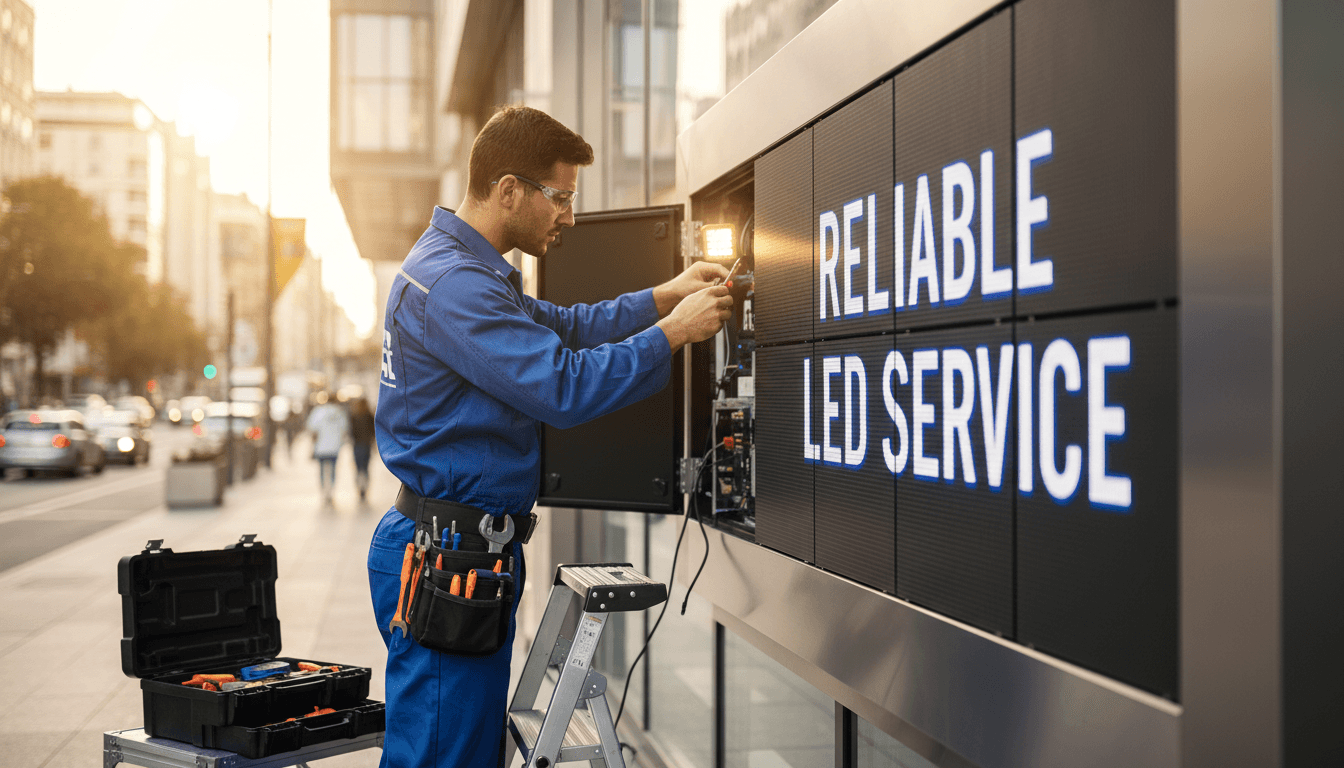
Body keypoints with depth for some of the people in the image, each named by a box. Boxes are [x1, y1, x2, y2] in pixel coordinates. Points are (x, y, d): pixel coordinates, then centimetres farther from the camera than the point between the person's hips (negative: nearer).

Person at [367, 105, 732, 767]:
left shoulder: (456, 267, 17)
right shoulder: (453, 282, -18)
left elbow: (565, 328, 22)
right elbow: (564, 385, -25)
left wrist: (664, 295, 11)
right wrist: (673, 332, -16)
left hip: (465, 545, 11)